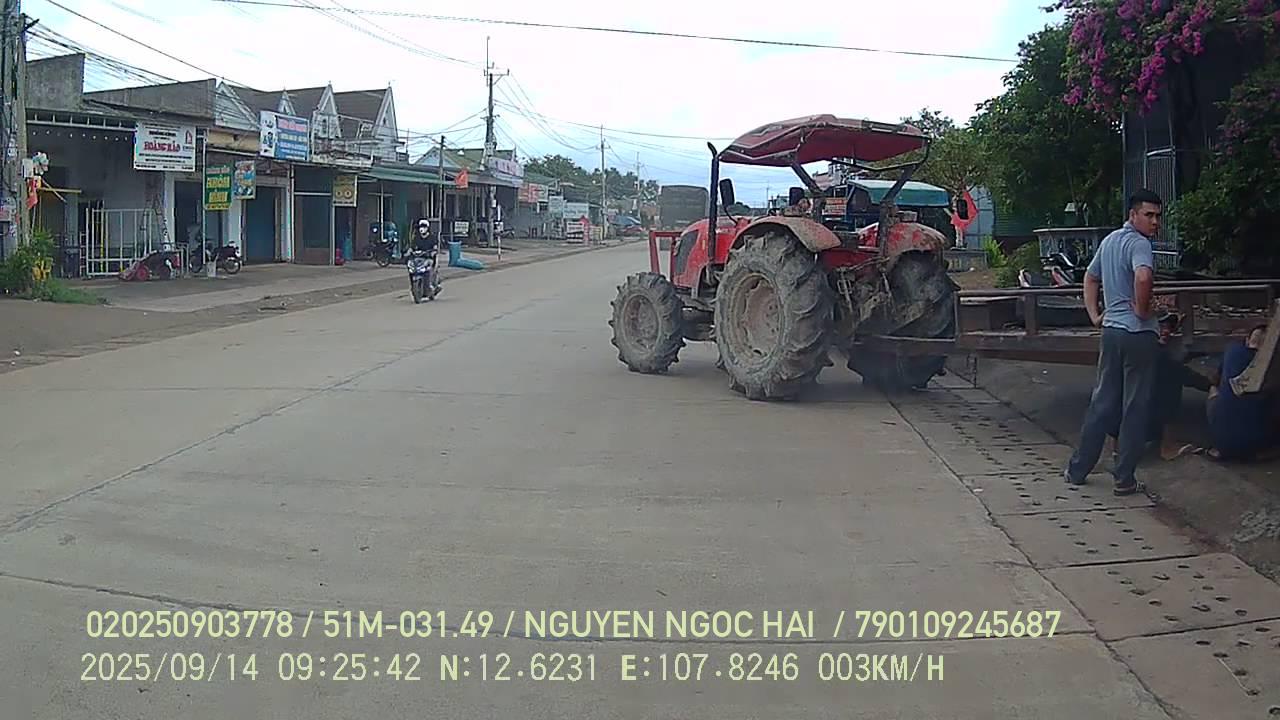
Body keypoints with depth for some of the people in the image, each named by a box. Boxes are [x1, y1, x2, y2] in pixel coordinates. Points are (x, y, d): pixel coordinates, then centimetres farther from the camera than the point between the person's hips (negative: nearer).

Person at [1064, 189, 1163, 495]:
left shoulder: (1109, 240, 14)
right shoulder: (1138, 243, -14)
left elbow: (1091, 278, 25)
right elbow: (1143, 277, -35)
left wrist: (1095, 315, 20)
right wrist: (1143, 309, -19)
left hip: (1111, 331, 8)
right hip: (1139, 334, -8)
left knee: (1102, 402, 15)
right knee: (1135, 407, 1)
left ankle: (1078, 469, 19)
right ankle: (1124, 478, 6)